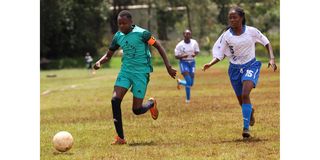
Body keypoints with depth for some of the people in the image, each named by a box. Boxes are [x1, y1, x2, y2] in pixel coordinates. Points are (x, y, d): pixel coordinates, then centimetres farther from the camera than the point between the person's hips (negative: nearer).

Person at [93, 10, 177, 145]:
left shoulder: (141, 33, -13)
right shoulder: (118, 36, 3)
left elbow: (159, 47, -6)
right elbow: (108, 55, 14)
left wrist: (168, 66, -11)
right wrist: (99, 62, -8)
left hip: (141, 72, -4)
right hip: (126, 70, 4)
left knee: (137, 110, -5)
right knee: (115, 100, -18)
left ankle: (151, 103, 34)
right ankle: (120, 137, -10)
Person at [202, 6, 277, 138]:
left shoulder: (251, 31, -9)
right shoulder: (226, 36, -7)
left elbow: (266, 43, 4)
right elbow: (219, 54, -4)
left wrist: (272, 58, -7)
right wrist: (210, 64, -23)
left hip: (250, 66, -2)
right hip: (235, 68, 2)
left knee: (245, 94, -25)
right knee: (241, 100, 11)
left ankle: (246, 127, -22)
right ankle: (250, 111, 49)